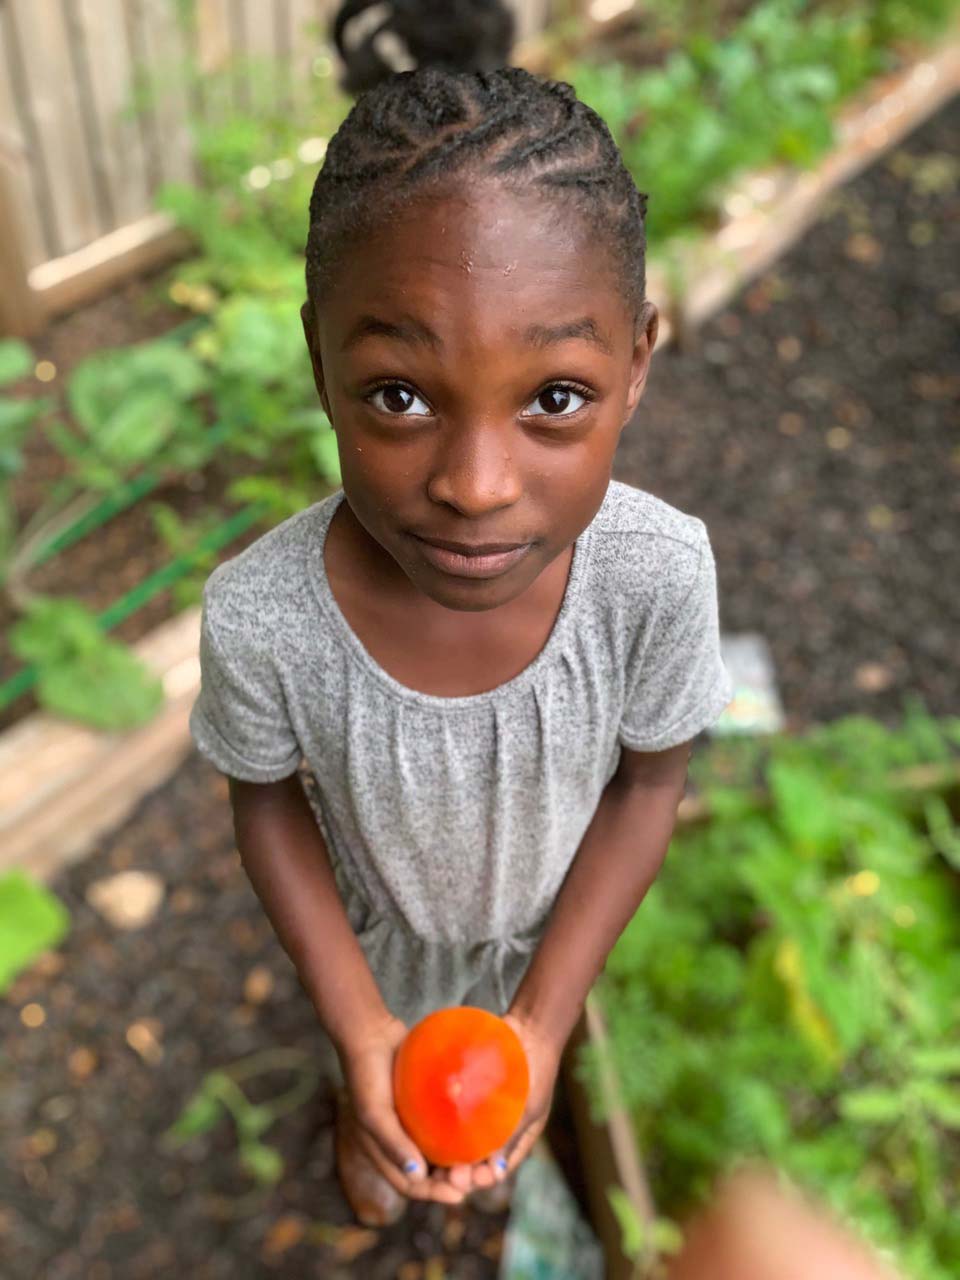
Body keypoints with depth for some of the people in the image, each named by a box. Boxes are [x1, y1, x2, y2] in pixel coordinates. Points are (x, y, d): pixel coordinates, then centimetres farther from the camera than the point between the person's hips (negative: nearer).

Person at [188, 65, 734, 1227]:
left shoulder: (661, 572, -36)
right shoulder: (258, 617, -38)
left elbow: (648, 784, -17)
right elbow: (267, 802, -17)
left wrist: (548, 1016, -20)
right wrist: (356, 1029, -22)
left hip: (549, 924, 1)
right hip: (371, 926, 0)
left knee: (502, 1066, 35)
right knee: (379, 1081, 34)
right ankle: (364, 1113, 71)